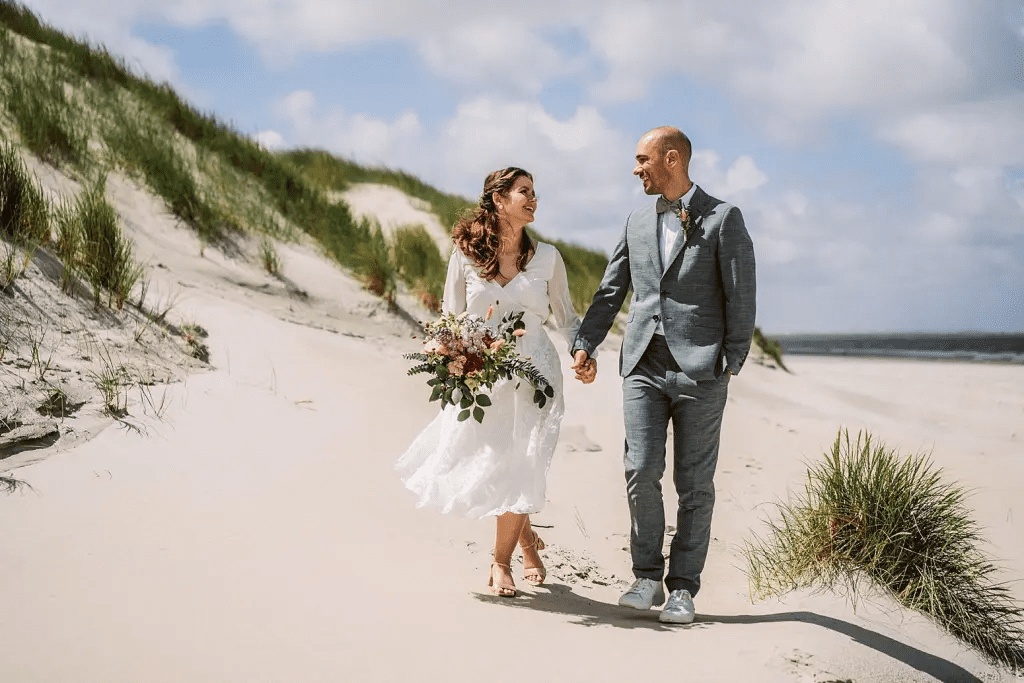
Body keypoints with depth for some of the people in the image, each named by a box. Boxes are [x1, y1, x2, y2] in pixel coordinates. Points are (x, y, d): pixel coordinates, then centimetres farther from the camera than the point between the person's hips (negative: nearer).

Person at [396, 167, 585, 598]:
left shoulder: (547, 257, 4)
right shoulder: (466, 254, 1)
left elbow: (566, 317, 11)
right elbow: (450, 318, 7)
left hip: (533, 375, -1)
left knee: (517, 469, -6)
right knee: (482, 468, 5)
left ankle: (502, 562, 15)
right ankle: (526, 538, 34)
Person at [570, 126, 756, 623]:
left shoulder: (723, 218, 0)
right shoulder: (637, 222, 15)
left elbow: (740, 297, -2)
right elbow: (611, 292, 17)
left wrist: (731, 363, -8)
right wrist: (584, 345, 6)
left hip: (699, 369, -4)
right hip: (643, 366, 4)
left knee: (694, 483, 3)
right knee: (641, 472, -5)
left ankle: (683, 588, 12)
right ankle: (647, 577, 11)